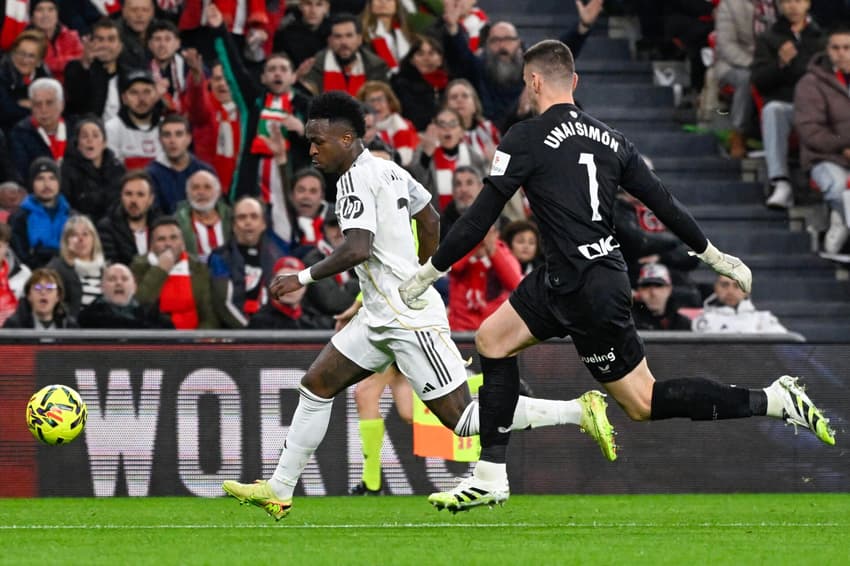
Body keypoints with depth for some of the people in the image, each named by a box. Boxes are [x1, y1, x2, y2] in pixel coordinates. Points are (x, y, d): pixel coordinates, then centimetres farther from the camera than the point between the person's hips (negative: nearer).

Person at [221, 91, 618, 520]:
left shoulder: (355, 179, -16)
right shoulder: (387, 169, 13)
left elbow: (356, 249, -28)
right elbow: (430, 221, 23)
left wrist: (303, 278, -18)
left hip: (409, 320, -11)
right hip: (381, 318, 11)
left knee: (461, 418, -9)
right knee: (316, 386, 10)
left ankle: (580, 410, -7)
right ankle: (279, 491, 14)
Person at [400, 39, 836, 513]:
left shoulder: (526, 139, -11)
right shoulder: (610, 139, 10)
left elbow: (481, 217, -10)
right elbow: (664, 202, 10)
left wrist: (428, 274, -1)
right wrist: (716, 257, 21)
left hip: (585, 291, -9)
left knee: (643, 403, -1)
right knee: (492, 339, 15)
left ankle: (774, 401, -5)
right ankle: (490, 479, 15)